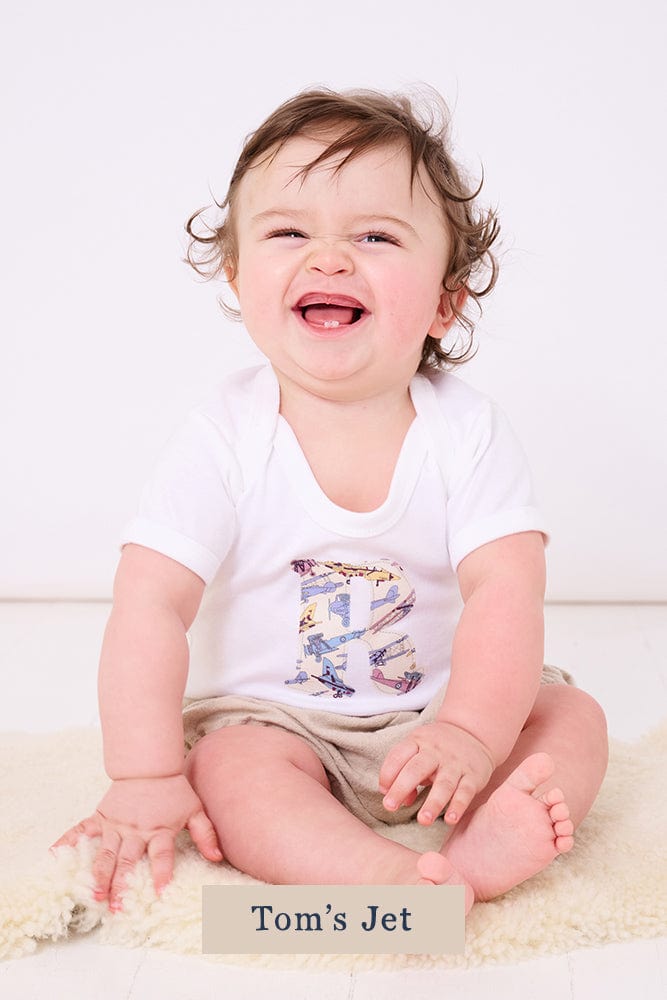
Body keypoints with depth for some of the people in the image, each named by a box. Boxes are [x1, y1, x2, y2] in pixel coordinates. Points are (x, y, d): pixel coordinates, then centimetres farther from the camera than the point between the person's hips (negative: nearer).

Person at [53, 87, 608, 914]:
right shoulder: (227, 438, -15)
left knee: (572, 717, -14)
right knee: (231, 768, -29)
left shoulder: (467, 432, -12)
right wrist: (146, 776, -24)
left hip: (432, 713, 3)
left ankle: (481, 845, -37)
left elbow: (505, 590, -19)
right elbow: (150, 605, -18)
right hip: (271, 716, -2)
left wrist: (471, 732, -34)